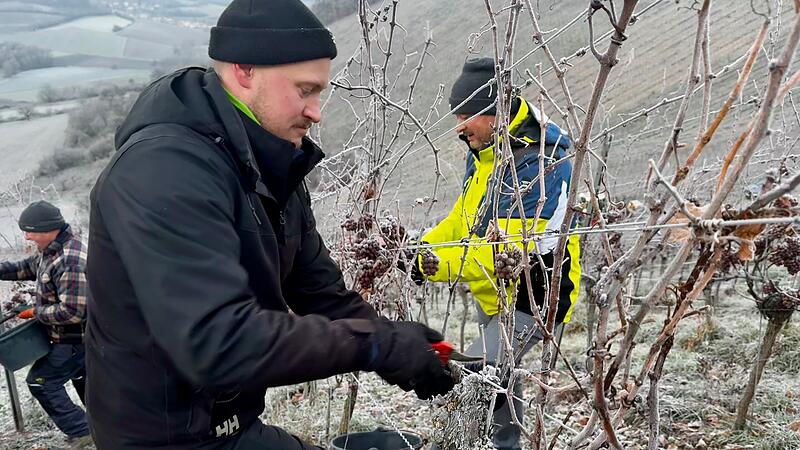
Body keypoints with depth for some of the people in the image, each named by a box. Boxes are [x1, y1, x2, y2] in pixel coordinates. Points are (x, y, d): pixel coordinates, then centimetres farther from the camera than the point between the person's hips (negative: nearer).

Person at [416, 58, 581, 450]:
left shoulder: (542, 166, -27)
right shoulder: (483, 151, 2)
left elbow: (511, 253, -31)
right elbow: (464, 216, 12)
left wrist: (438, 264, -31)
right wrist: (426, 245, -5)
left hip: (531, 299, -9)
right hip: (492, 293, 9)